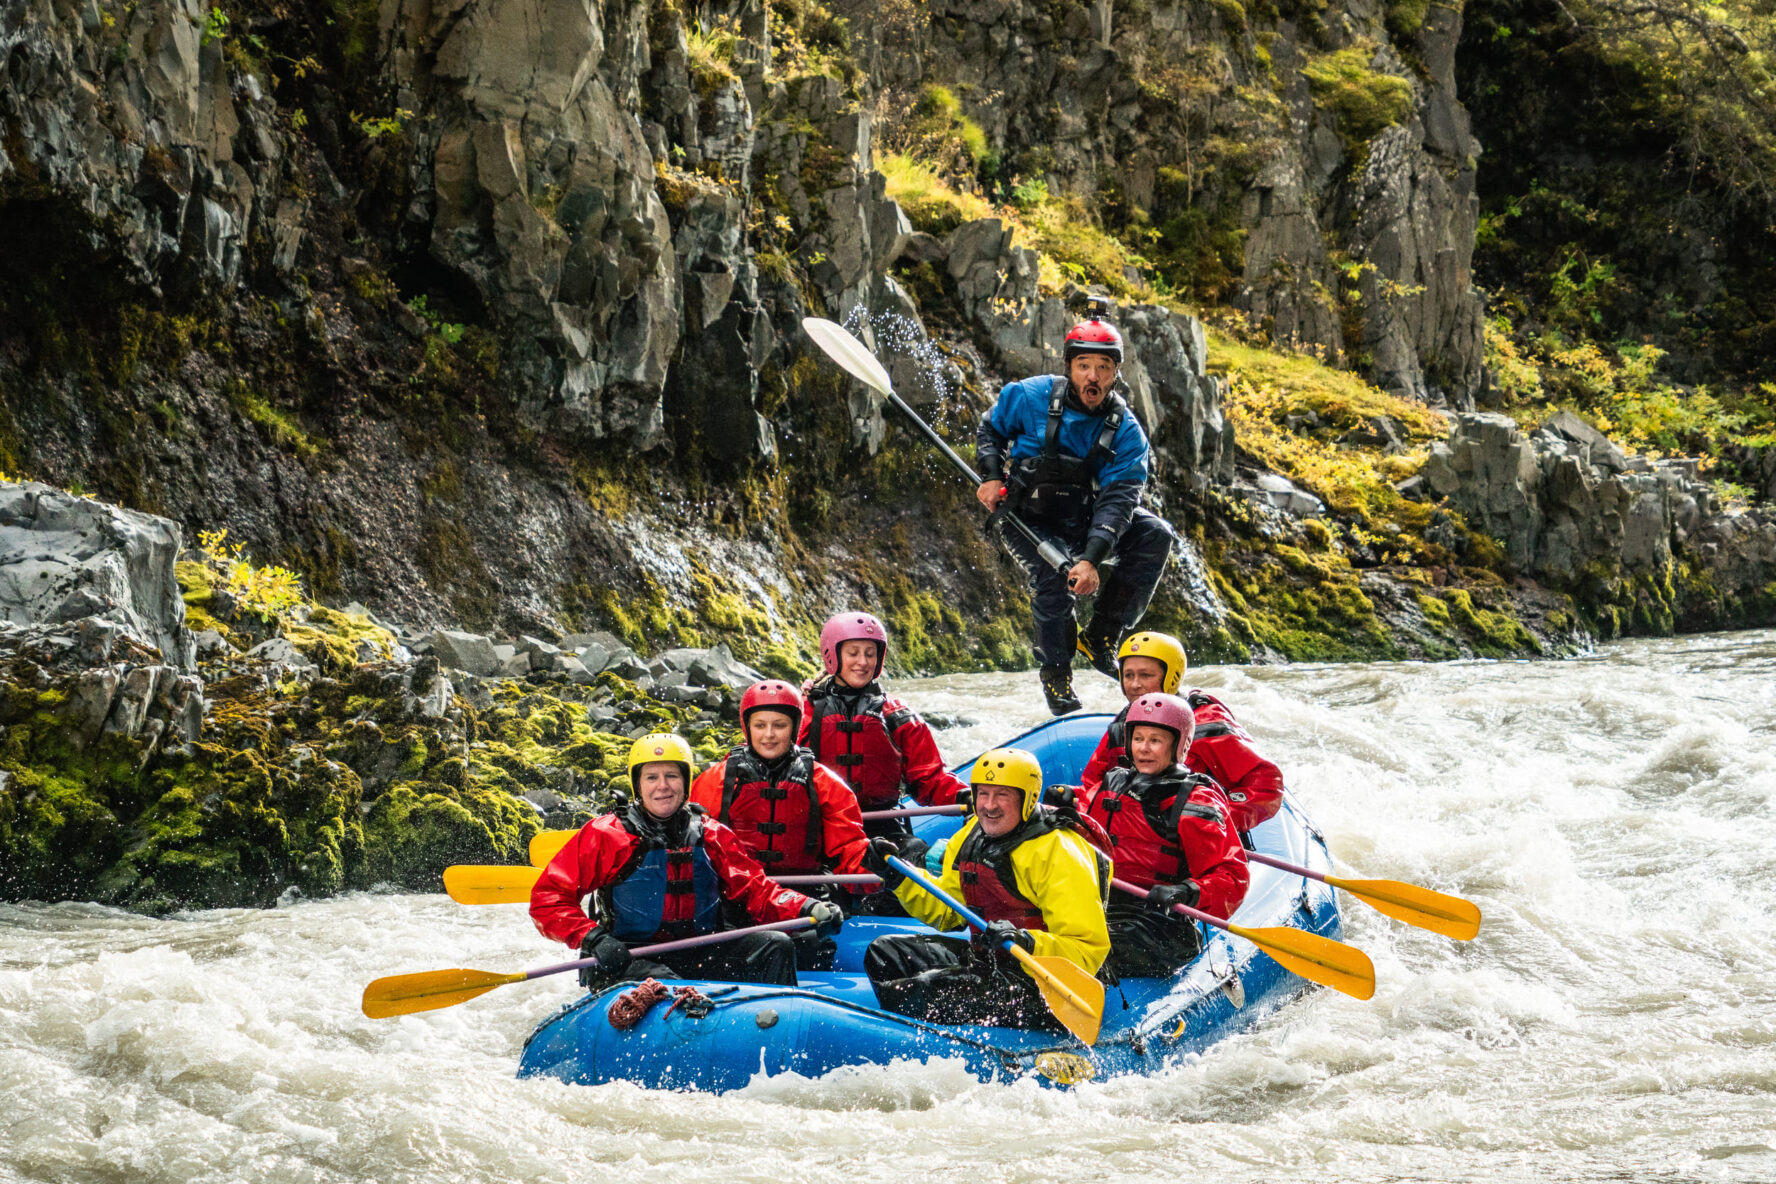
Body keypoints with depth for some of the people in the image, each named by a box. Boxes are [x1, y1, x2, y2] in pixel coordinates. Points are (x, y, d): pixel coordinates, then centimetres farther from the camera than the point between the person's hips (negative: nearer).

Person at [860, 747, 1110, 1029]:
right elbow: (945, 910, 22)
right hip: (984, 960, 10)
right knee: (883, 953, 4)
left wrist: (1028, 943, -40)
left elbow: (1089, 951, -23)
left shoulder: (1058, 854, -18)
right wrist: (897, 875, 8)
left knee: (929, 988, -29)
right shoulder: (971, 837, 9)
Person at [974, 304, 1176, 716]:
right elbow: (991, 429, 7)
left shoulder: (1125, 431, -11)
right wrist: (991, 476, -11)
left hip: (1084, 518, 3)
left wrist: (1092, 558, -35)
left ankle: (1100, 637, -10)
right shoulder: (1030, 397, -12)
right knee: (1054, 578, -31)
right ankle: (1055, 671, -4)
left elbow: (1117, 499, -21)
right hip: (1028, 520, -3)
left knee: (1155, 535, -19)